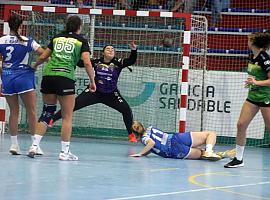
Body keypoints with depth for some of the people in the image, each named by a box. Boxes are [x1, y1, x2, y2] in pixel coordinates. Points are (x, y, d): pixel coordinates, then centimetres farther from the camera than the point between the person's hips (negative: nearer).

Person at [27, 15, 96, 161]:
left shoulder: (57, 38, 16)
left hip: (48, 75, 4)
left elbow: (43, 57, 21)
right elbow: (87, 63, -5)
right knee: (67, 116, 4)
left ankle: (34, 145, 2)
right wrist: (92, 82, 5)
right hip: (65, 77, -4)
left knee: (47, 111, 14)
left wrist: (34, 66, 40)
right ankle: (65, 152, 3)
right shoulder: (81, 41, 6)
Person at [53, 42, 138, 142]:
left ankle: (131, 134, 5)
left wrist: (133, 50, -39)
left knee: (126, 110, -14)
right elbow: (80, 63, -2)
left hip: (111, 95, 0)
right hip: (95, 92, 0)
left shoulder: (118, 63, -8)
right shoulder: (97, 62, -5)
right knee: (74, 105, -8)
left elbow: (131, 61, -22)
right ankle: (52, 119, 0)